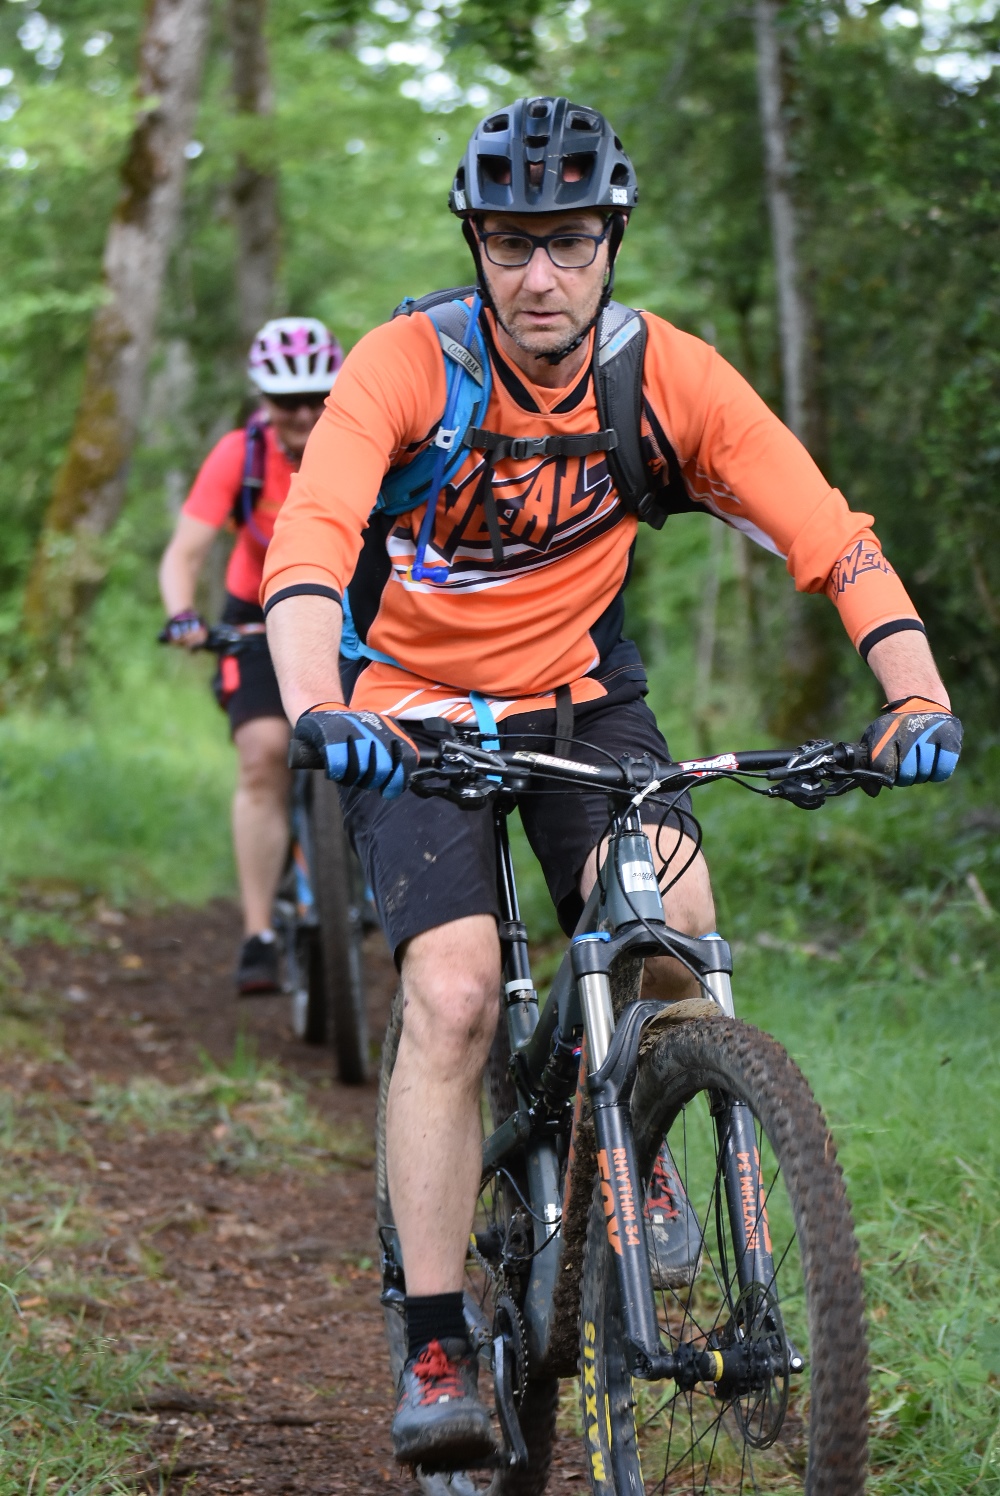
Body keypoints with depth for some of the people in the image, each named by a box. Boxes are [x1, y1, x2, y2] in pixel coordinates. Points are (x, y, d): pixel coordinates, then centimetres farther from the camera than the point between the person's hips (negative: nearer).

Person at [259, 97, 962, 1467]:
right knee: (453, 996, -20)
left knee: (673, 920, -24)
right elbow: (309, 539, -33)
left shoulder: (670, 378, -13)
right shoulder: (405, 365, -20)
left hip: (580, 697, 2)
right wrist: (317, 708, -51)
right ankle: (435, 1354, -12)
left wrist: (917, 696, -31)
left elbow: (829, 534, -16)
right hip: (416, 709, -2)